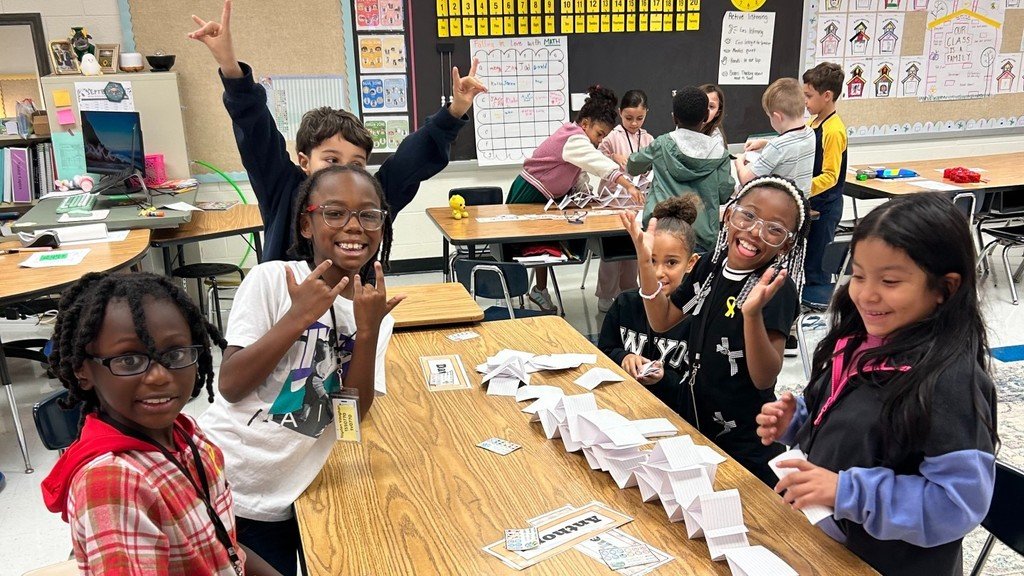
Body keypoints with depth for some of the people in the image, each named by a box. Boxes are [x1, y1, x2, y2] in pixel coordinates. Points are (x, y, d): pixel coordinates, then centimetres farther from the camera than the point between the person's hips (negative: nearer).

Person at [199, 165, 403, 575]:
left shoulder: (375, 312, 1)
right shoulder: (272, 279, -12)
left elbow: (354, 413, -6)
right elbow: (230, 387, -15)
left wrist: (368, 332, -19)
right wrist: (299, 316, -23)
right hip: (219, 485, -3)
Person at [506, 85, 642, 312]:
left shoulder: (577, 138, 7)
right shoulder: (573, 139, -26)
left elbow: (579, 176, 10)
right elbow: (599, 163, -41)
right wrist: (628, 185, -52)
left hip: (546, 199, 10)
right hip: (528, 196, -10)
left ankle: (540, 290, 26)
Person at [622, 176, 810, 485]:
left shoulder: (777, 288, -22)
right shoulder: (710, 265, -3)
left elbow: (765, 378, -26)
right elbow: (662, 321, 6)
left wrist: (752, 313, -43)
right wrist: (645, 263, -6)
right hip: (694, 424, 6)